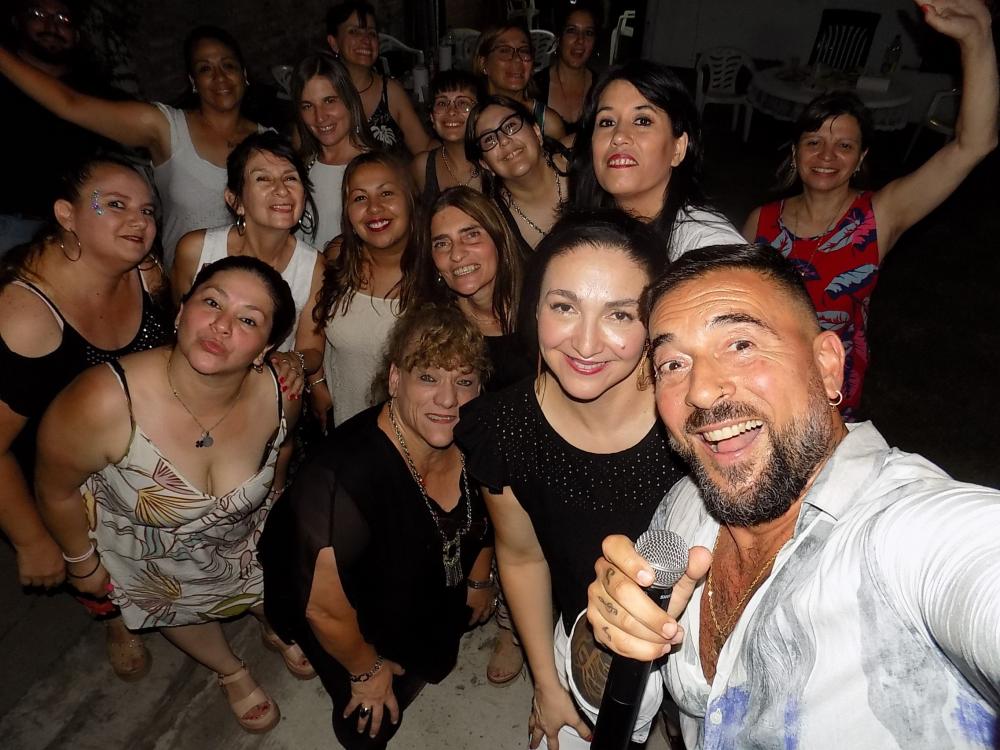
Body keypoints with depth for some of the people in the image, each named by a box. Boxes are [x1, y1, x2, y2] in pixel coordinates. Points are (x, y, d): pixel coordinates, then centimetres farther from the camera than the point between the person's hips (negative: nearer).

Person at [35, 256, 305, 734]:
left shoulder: (277, 394, -31)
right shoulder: (106, 403, -42)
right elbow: (57, 489, -21)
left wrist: (276, 515, 12)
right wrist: (81, 562, -4)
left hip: (247, 541, 2)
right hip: (151, 559, -1)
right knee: (184, 617, 29)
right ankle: (231, 672, 64)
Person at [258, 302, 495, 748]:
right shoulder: (343, 479, -45)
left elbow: (486, 510, 0)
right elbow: (325, 609, -31)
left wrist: (479, 578, 12)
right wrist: (366, 669, -13)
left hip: (426, 590, 6)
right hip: (354, 612, -5)